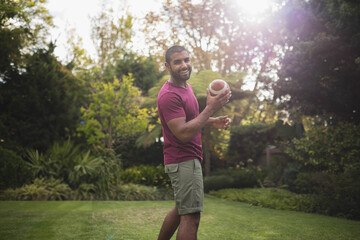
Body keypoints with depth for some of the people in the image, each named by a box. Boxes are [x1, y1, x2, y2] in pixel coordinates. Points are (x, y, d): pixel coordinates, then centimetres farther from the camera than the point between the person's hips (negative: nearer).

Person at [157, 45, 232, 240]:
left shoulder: (185, 86, 12)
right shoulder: (169, 95, -20)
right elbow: (183, 133, -26)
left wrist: (213, 121, 8)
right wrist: (211, 108, -28)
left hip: (189, 159, 10)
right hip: (183, 161, -10)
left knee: (181, 209, 23)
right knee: (191, 216, -8)